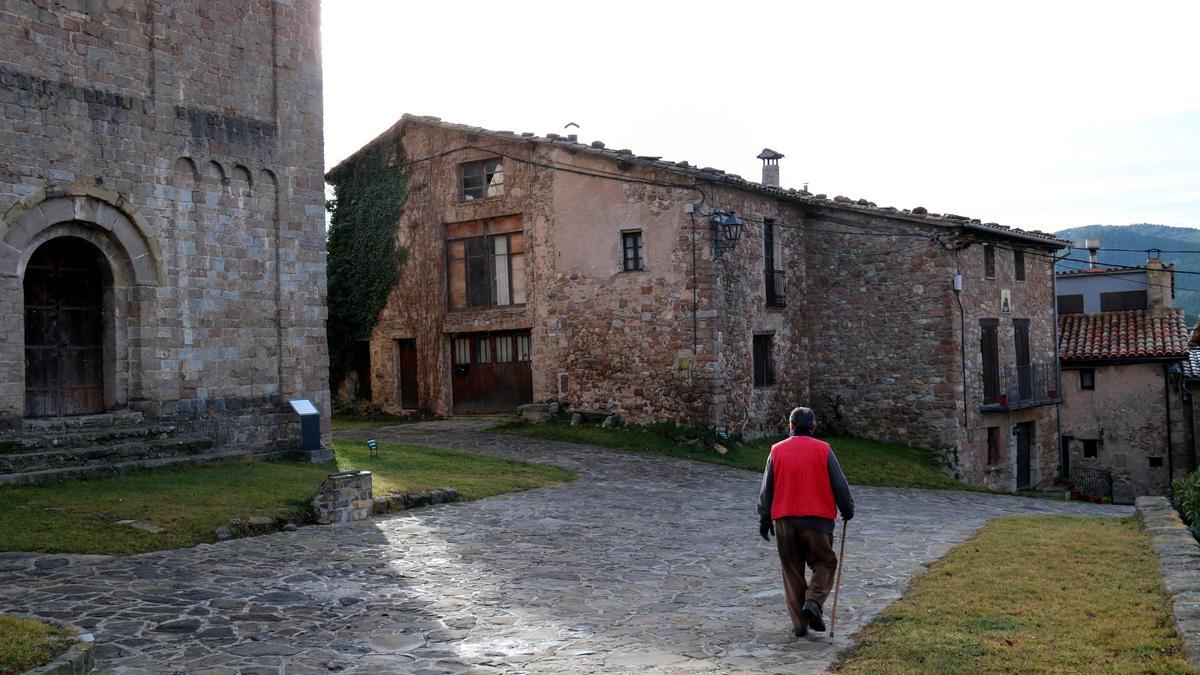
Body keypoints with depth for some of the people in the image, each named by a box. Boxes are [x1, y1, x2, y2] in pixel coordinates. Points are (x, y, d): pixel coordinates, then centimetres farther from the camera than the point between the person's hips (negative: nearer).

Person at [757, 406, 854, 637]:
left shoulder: (777, 451, 5)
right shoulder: (824, 450, -1)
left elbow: (766, 489, 7)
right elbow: (839, 485, 1)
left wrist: (764, 520, 15)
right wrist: (848, 510, 16)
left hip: (784, 520, 2)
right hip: (817, 520, -2)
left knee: (792, 571, 10)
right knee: (825, 563, 13)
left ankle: (799, 624, 9)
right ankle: (813, 602, -11)